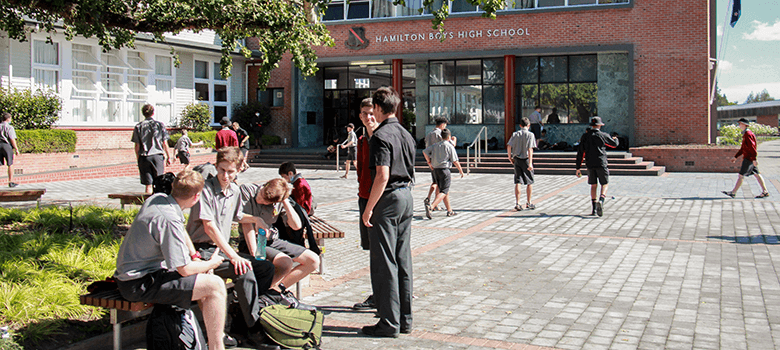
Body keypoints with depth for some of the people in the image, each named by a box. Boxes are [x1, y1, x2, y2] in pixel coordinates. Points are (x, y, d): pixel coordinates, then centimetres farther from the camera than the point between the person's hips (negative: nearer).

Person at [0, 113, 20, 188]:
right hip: (7, 145, -5)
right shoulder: (9, 127, -7)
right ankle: (11, 182, 8)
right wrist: (16, 149, -8)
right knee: (10, 164, 4)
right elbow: (12, 139, -12)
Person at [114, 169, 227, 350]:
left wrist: (195, 258, 16)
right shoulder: (169, 220, -26)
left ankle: (217, 333, 29)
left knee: (205, 275, 22)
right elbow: (184, 269, -22)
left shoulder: (157, 199, 2)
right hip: (140, 284, -10)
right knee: (215, 286, -17)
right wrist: (210, 263, -4)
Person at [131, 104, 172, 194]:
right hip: (158, 156, 0)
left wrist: (138, 159, 10)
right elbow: (165, 143, 2)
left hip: (144, 157, 1)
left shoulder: (138, 126, 2)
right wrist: (168, 157, 10)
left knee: (148, 185, 3)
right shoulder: (160, 124, 2)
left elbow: (137, 145, 1)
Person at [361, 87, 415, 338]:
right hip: (407, 197, 9)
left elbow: (382, 176, -21)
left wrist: (368, 209, -17)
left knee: (384, 263, -2)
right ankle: (405, 319, 18)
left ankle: (389, 323, 2)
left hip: (388, 198, -8)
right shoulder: (406, 135, 13)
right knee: (403, 260, 12)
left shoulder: (381, 136, -14)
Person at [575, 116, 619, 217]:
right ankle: (601, 201, -21)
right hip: (601, 164, -3)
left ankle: (594, 209, 7)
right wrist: (615, 139, 40)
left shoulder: (585, 136, 6)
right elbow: (614, 144, 15)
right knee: (604, 184, 6)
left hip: (590, 164, 3)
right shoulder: (603, 135, -2)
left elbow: (580, 152, 4)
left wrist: (578, 168, 8)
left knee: (593, 185, 11)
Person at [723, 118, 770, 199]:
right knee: (757, 174, 10)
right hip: (748, 158, 10)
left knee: (741, 175, -6)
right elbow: (743, 148, 22)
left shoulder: (748, 134, -16)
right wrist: (735, 157, 22)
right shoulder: (745, 134, 16)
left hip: (749, 158, -10)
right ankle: (765, 192, 12)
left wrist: (754, 159, -25)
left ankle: (733, 192, -3)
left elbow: (752, 147, -22)